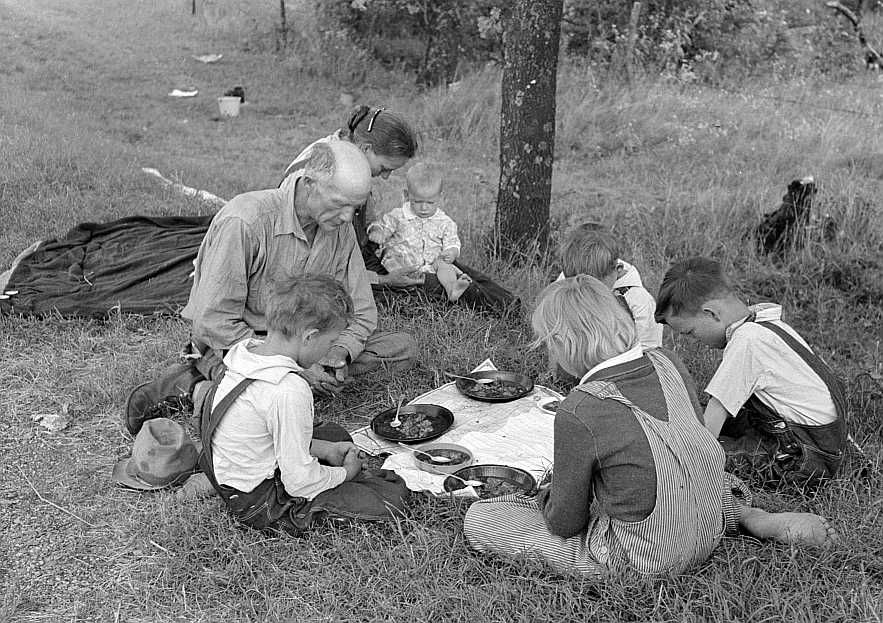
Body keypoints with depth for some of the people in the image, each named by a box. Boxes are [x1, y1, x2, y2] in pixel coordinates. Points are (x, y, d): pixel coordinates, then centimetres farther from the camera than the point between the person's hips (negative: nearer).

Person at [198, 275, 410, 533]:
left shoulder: (246, 350, -4)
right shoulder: (290, 390, -32)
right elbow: (300, 481, -26)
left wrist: (324, 450, 7)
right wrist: (344, 473, -7)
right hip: (262, 505, -9)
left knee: (334, 433, 29)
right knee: (393, 493, -9)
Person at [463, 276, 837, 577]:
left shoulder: (578, 413, -25)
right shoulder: (666, 364, -7)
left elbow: (565, 522, -15)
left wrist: (549, 497, 9)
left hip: (640, 561, -7)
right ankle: (753, 519, 15)